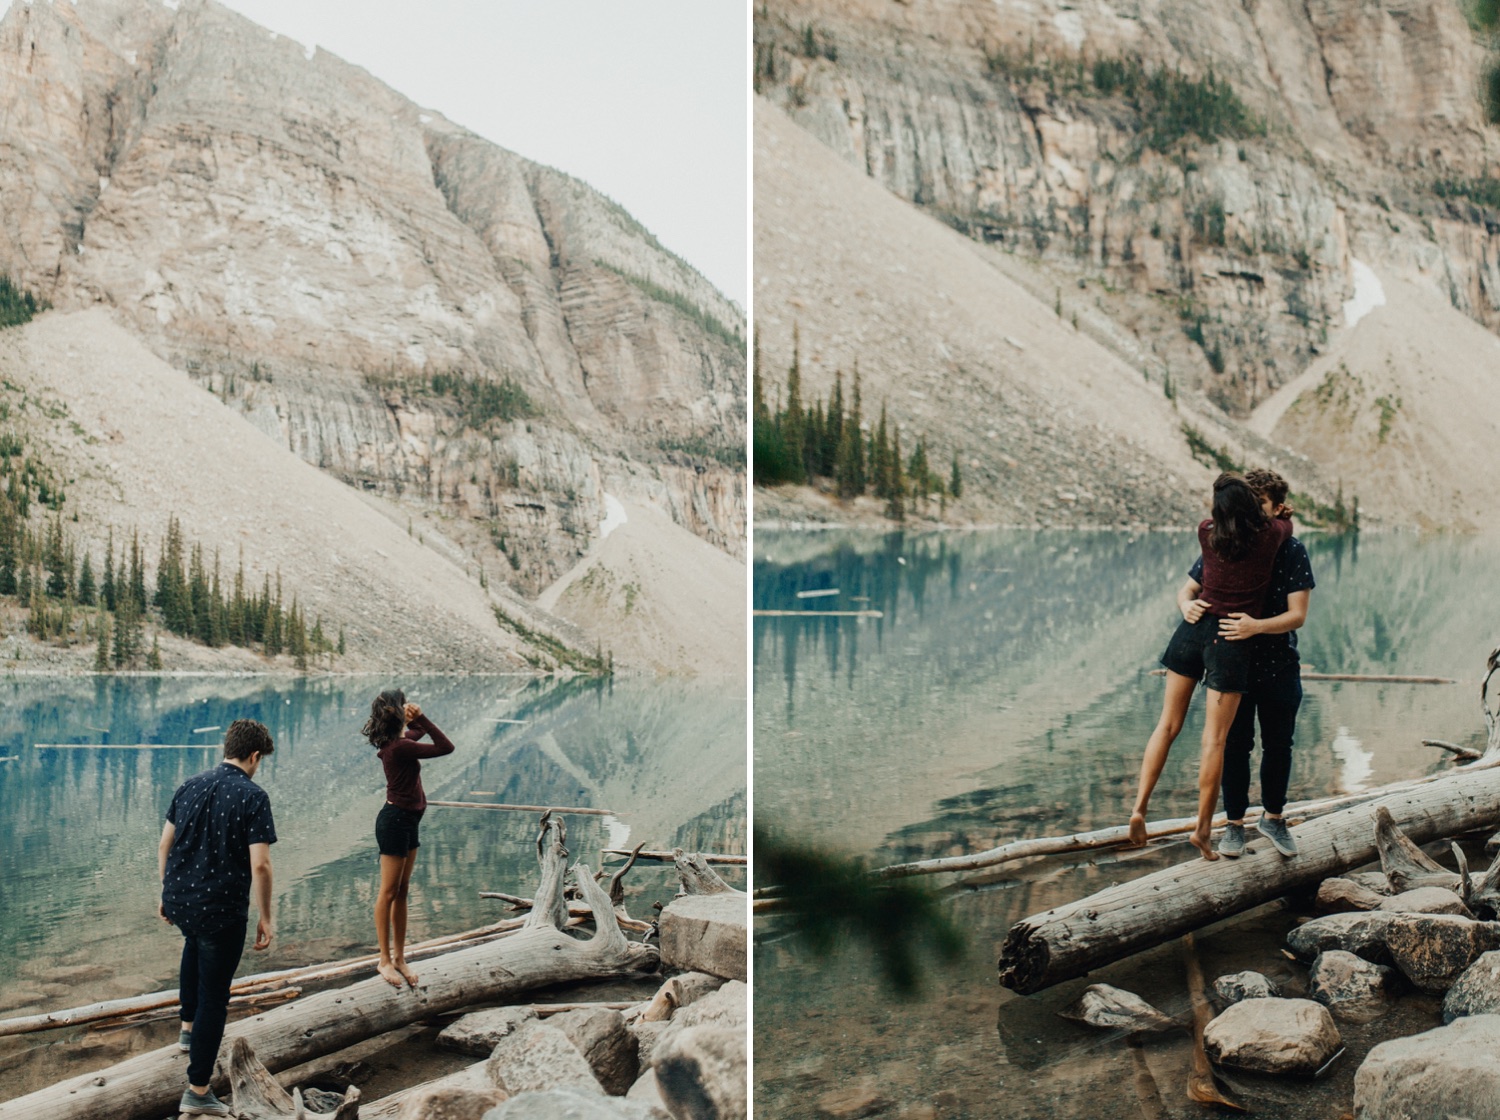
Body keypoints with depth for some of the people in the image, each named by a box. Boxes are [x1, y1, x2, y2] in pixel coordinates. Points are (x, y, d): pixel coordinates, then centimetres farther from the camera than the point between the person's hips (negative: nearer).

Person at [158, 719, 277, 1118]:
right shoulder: (252, 797, -14)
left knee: (195, 941, 39)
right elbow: (260, 865, -18)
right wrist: (266, 918, -7)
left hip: (178, 900, 6)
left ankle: (189, 1027, 48)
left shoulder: (190, 786, 4)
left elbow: (164, 845, 11)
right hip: (222, 907, -6)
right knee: (214, 996, 5)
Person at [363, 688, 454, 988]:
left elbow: (418, 732, 25)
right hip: (395, 821, -10)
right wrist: (420, 717, -17)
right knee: (389, 893, -1)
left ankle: (399, 957, 19)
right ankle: (385, 961, 7)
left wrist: (417, 720, 2)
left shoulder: (398, 741, 5)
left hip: (407, 821, 10)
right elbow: (446, 747, -21)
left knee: (401, 892, 13)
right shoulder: (400, 747, -22)